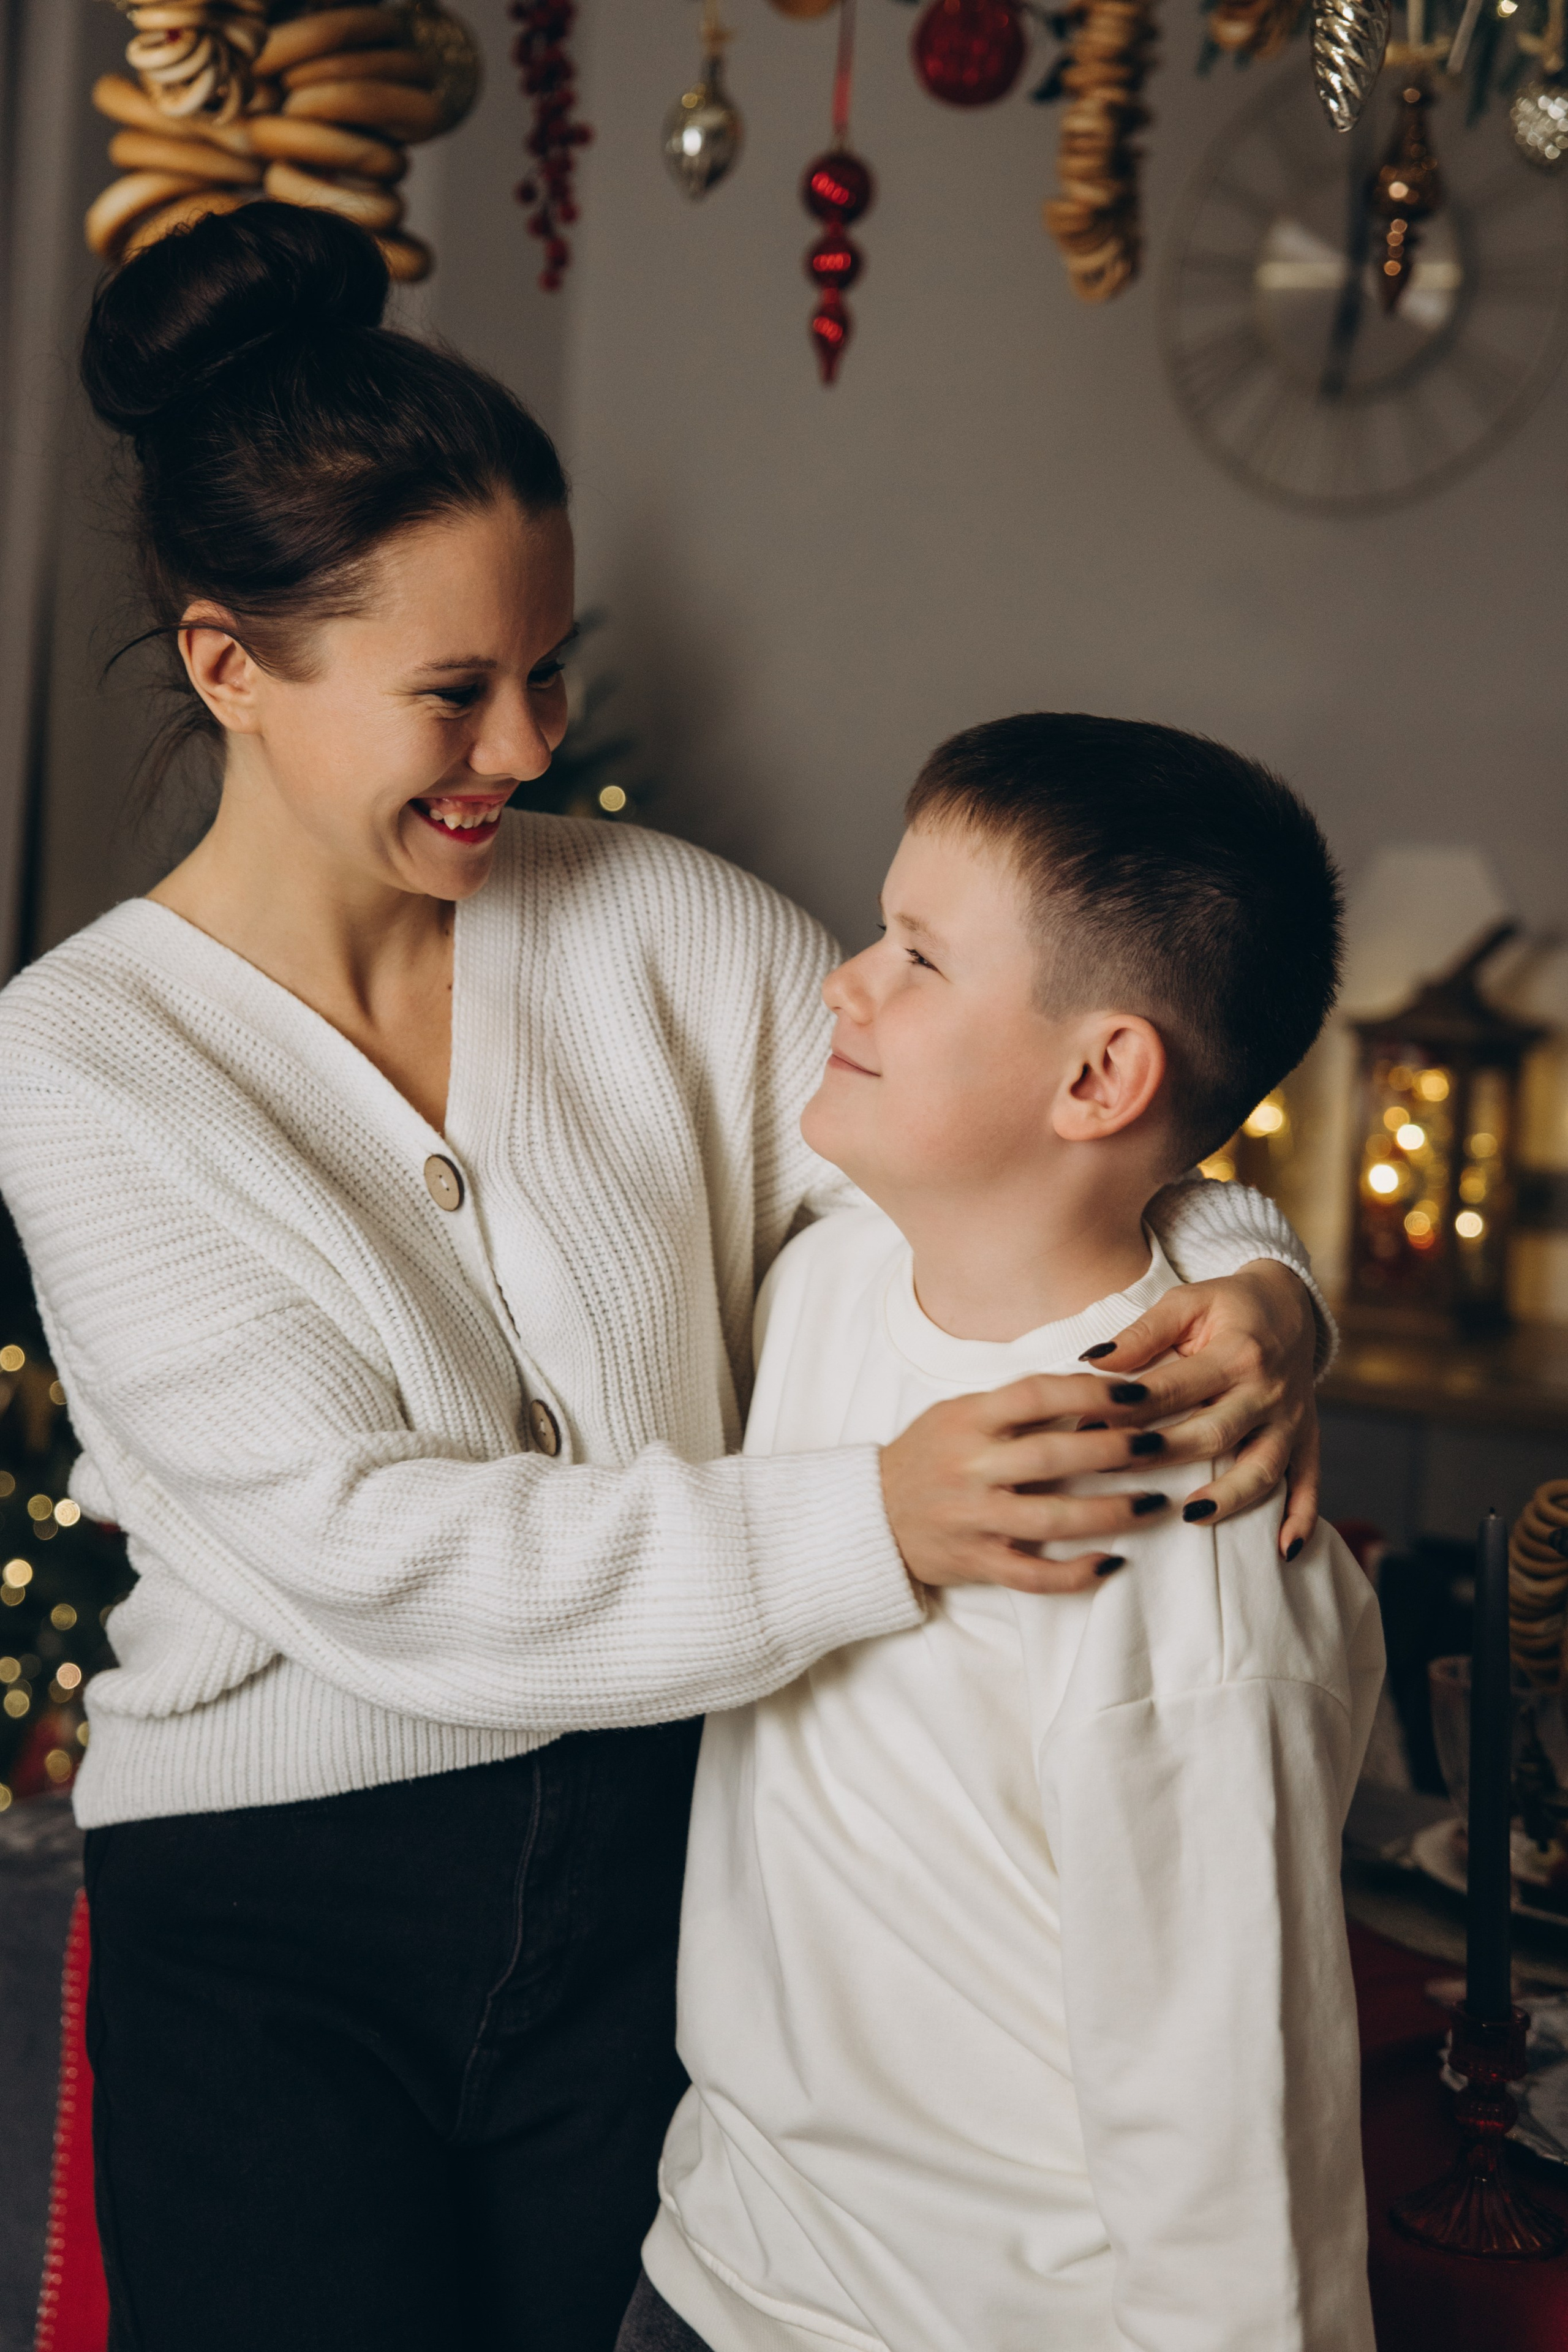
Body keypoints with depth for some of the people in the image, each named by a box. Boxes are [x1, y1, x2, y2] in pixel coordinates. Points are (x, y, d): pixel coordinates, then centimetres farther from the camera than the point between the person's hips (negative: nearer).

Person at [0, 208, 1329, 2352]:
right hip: (273, 1919, -2)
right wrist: (869, 1528, -30)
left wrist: (1243, 1278, -23)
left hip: (653, 1847, 2)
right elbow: (357, 1548, -20)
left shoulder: (661, 927, -2)